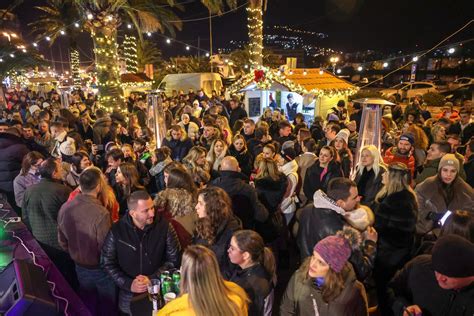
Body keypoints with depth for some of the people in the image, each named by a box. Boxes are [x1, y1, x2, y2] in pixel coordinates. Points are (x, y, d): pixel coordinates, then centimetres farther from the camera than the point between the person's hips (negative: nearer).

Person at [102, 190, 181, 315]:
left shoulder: (164, 226, -12)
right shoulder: (116, 231, -11)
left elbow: (174, 259, -7)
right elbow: (108, 263, -3)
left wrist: (152, 279, -15)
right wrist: (128, 284, -13)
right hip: (129, 293, 1)